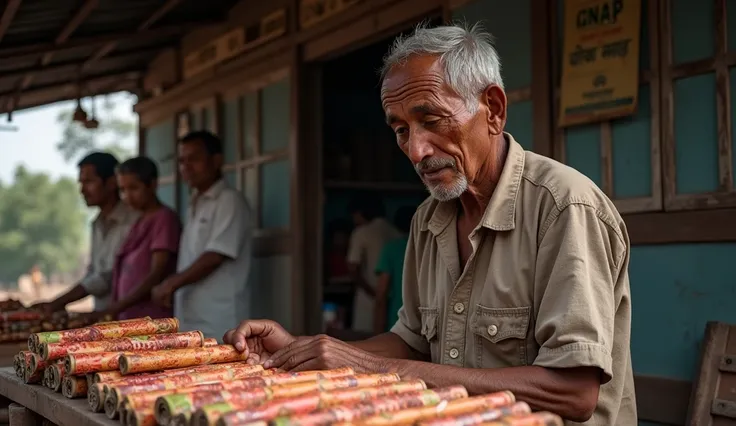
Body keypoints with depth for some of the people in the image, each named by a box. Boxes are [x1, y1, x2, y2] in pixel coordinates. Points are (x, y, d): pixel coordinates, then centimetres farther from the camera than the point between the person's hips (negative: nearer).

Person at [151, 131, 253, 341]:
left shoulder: (230, 201, -6)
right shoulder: (194, 207, 20)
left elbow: (215, 256, -13)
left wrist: (171, 283, -7)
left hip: (217, 321, -8)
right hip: (191, 320, 8)